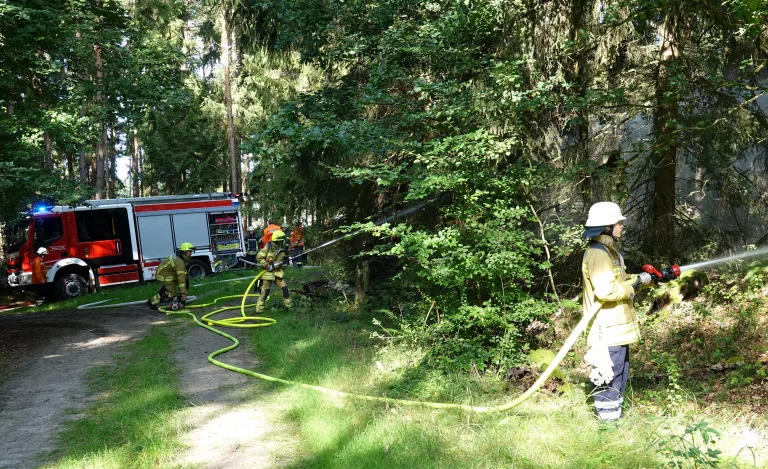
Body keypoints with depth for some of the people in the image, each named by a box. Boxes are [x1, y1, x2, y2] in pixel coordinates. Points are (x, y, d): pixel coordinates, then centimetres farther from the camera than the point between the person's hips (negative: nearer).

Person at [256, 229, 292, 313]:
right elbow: (259, 258, -14)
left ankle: (289, 305, 15)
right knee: (265, 291, -2)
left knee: (284, 288, 1)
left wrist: (287, 261, -4)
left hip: (278, 272, 5)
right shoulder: (268, 247, -14)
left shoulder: (282, 249, 5)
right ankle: (259, 309, 8)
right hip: (268, 272, -5)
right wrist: (267, 266, -19)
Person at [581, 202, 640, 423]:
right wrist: (631, 286, -13)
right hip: (607, 329, -11)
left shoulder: (609, 250, 16)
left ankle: (615, 416, 30)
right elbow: (606, 290, -29)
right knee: (609, 376, -4)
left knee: (620, 374, 19)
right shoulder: (597, 254, -19)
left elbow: (620, 280, 24)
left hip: (616, 327, 11)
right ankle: (609, 421, 5)